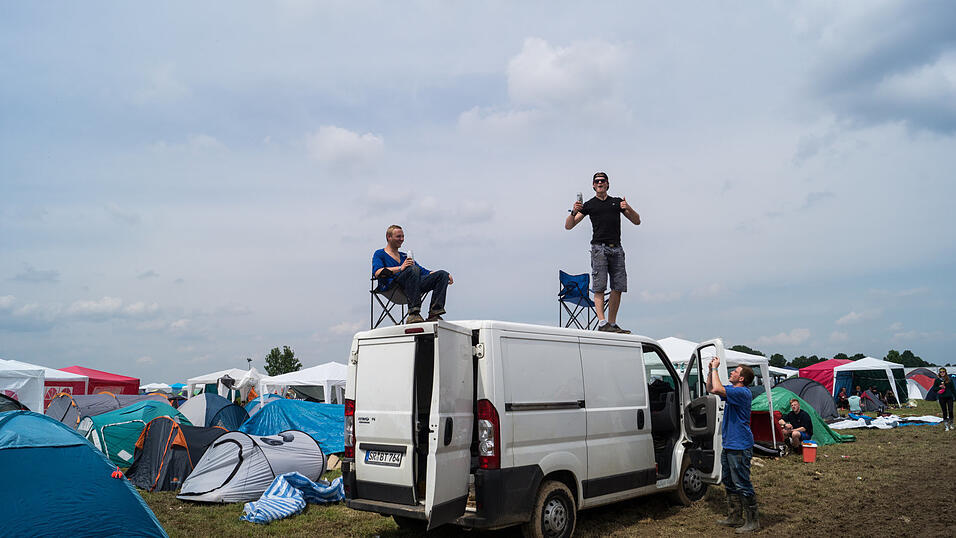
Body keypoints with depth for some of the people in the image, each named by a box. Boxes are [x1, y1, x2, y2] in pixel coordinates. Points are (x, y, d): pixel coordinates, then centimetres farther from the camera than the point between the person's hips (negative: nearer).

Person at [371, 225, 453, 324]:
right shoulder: (379, 254, 16)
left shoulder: (405, 256, 35)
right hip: (392, 284, -6)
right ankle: (413, 313, -44)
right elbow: (377, 272, -5)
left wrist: (446, 276, 12)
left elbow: (423, 271, 28)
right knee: (414, 269, -36)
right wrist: (400, 268, -17)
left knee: (443, 274, -11)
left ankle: (434, 314, -28)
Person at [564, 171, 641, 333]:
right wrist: (574, 212, -12)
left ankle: (612, 323, 6)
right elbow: (568, 226, 8)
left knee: (618, 288, 0)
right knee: (599, 288, -12)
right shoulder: (589, 205, 12)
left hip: (616, 248, 3)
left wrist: (628, 208, -2)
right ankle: (602, 323, -19)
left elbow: (637, 221, 18)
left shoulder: (617, 201, 19)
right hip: (599, 248, -3)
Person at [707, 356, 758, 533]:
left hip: (740, 447, -10)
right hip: (728, 445, 10)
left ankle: (752, 521, 5)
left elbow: (717, 389, -30)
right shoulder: (731, 390, 12)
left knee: (742, 485, -4)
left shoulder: (743, 393, -19)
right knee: (729, 483, 17)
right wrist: (712, 369, 8)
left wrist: (715, 368, -18)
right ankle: (734, 517, 27)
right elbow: (710, 389, 21)